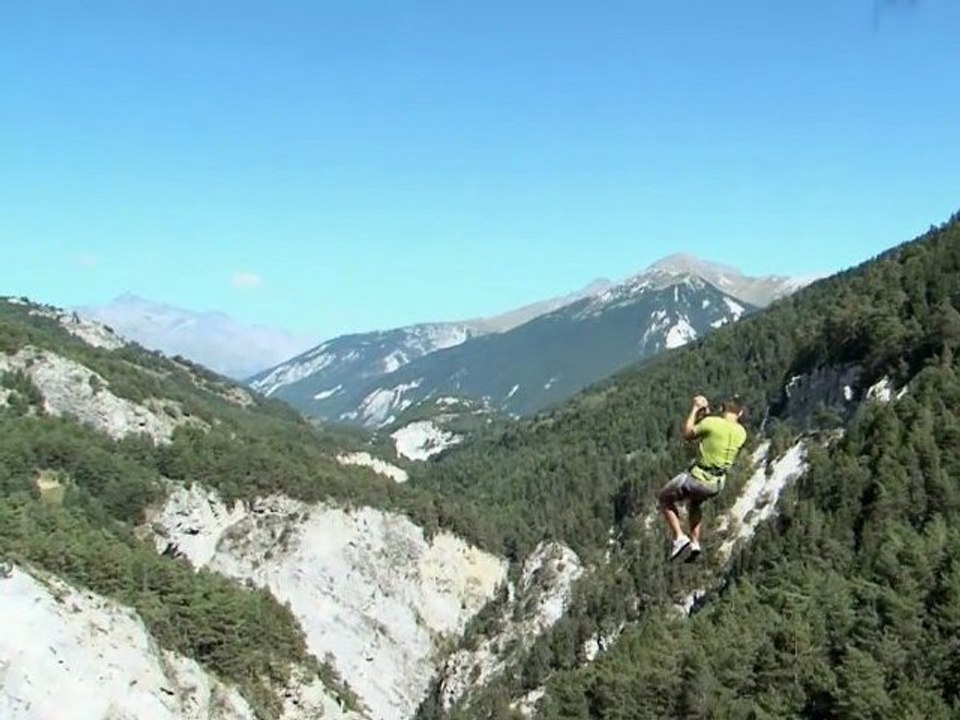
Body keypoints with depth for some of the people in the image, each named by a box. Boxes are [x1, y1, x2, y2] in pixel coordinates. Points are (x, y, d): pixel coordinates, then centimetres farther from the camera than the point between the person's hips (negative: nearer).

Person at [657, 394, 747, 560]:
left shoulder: (712, 423, -18)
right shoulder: (741, 433, -2)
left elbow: (686, 433, -4)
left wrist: (695, 409, 3)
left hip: (697, 478, -6)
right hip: (717, 484, 6)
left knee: (664, 498, 19)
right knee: (694, 504, 36)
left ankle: (679, 536, 4)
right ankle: (695, 542, 22)